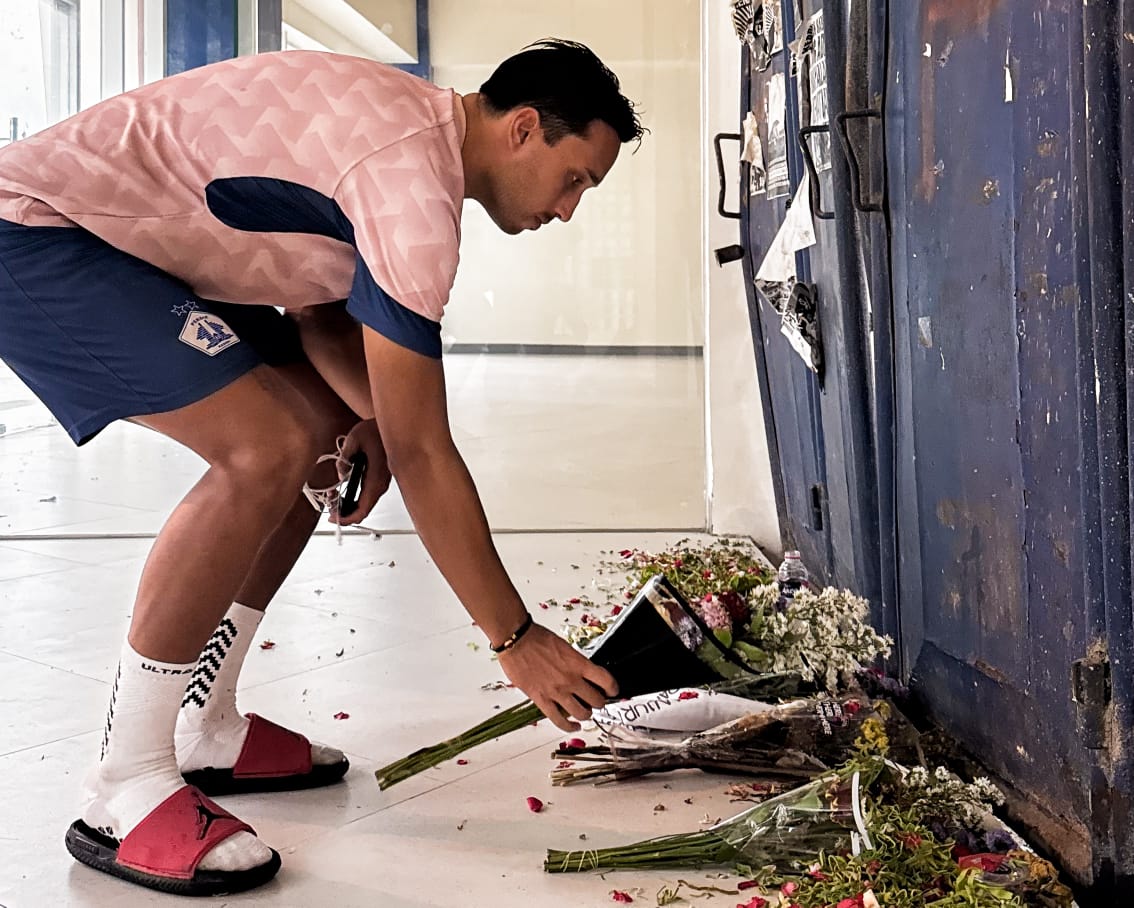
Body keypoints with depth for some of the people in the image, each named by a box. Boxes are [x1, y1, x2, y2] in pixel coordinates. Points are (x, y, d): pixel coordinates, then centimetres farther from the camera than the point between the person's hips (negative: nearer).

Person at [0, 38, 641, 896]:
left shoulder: (415, 121, 7)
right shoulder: (413, 183, -25)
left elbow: (318, 304, 14)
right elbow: (423, 455, -23)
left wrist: (368, 415, -6)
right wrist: (516, 639, -16)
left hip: (131, 243, 10)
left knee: (326, 422, 9)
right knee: (267, 447, -25)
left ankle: (205, 727, 15)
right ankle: (125, 793, -14)